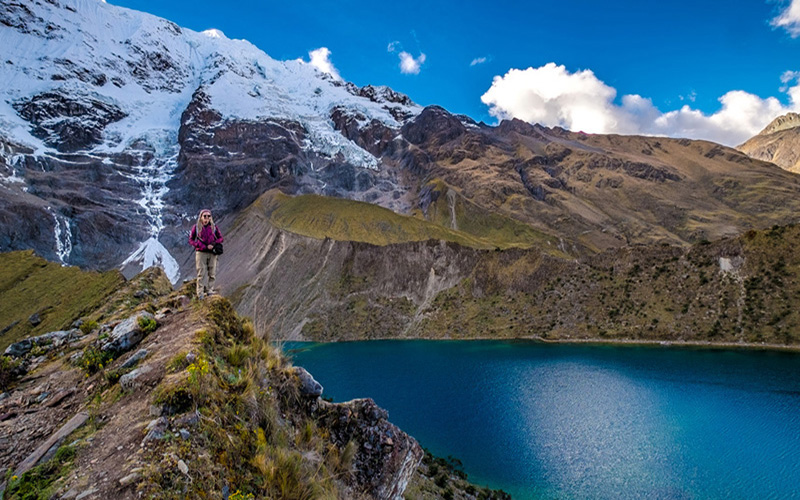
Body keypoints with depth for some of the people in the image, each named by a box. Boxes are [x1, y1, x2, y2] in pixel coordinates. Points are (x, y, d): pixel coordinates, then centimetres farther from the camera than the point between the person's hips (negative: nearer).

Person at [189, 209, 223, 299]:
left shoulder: (214, 227, 6)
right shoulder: (196, 227, 1)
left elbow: (220, 238, 8)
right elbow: (191, 240, 4)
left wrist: (213, 244, -11)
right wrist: (200, 246, -12)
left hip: (212, 253, 2)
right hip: (201, 252, -2)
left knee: (212, 273, 4)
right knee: (201, 273, -1)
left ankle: (209, 290, 15)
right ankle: (200, 292, 4)